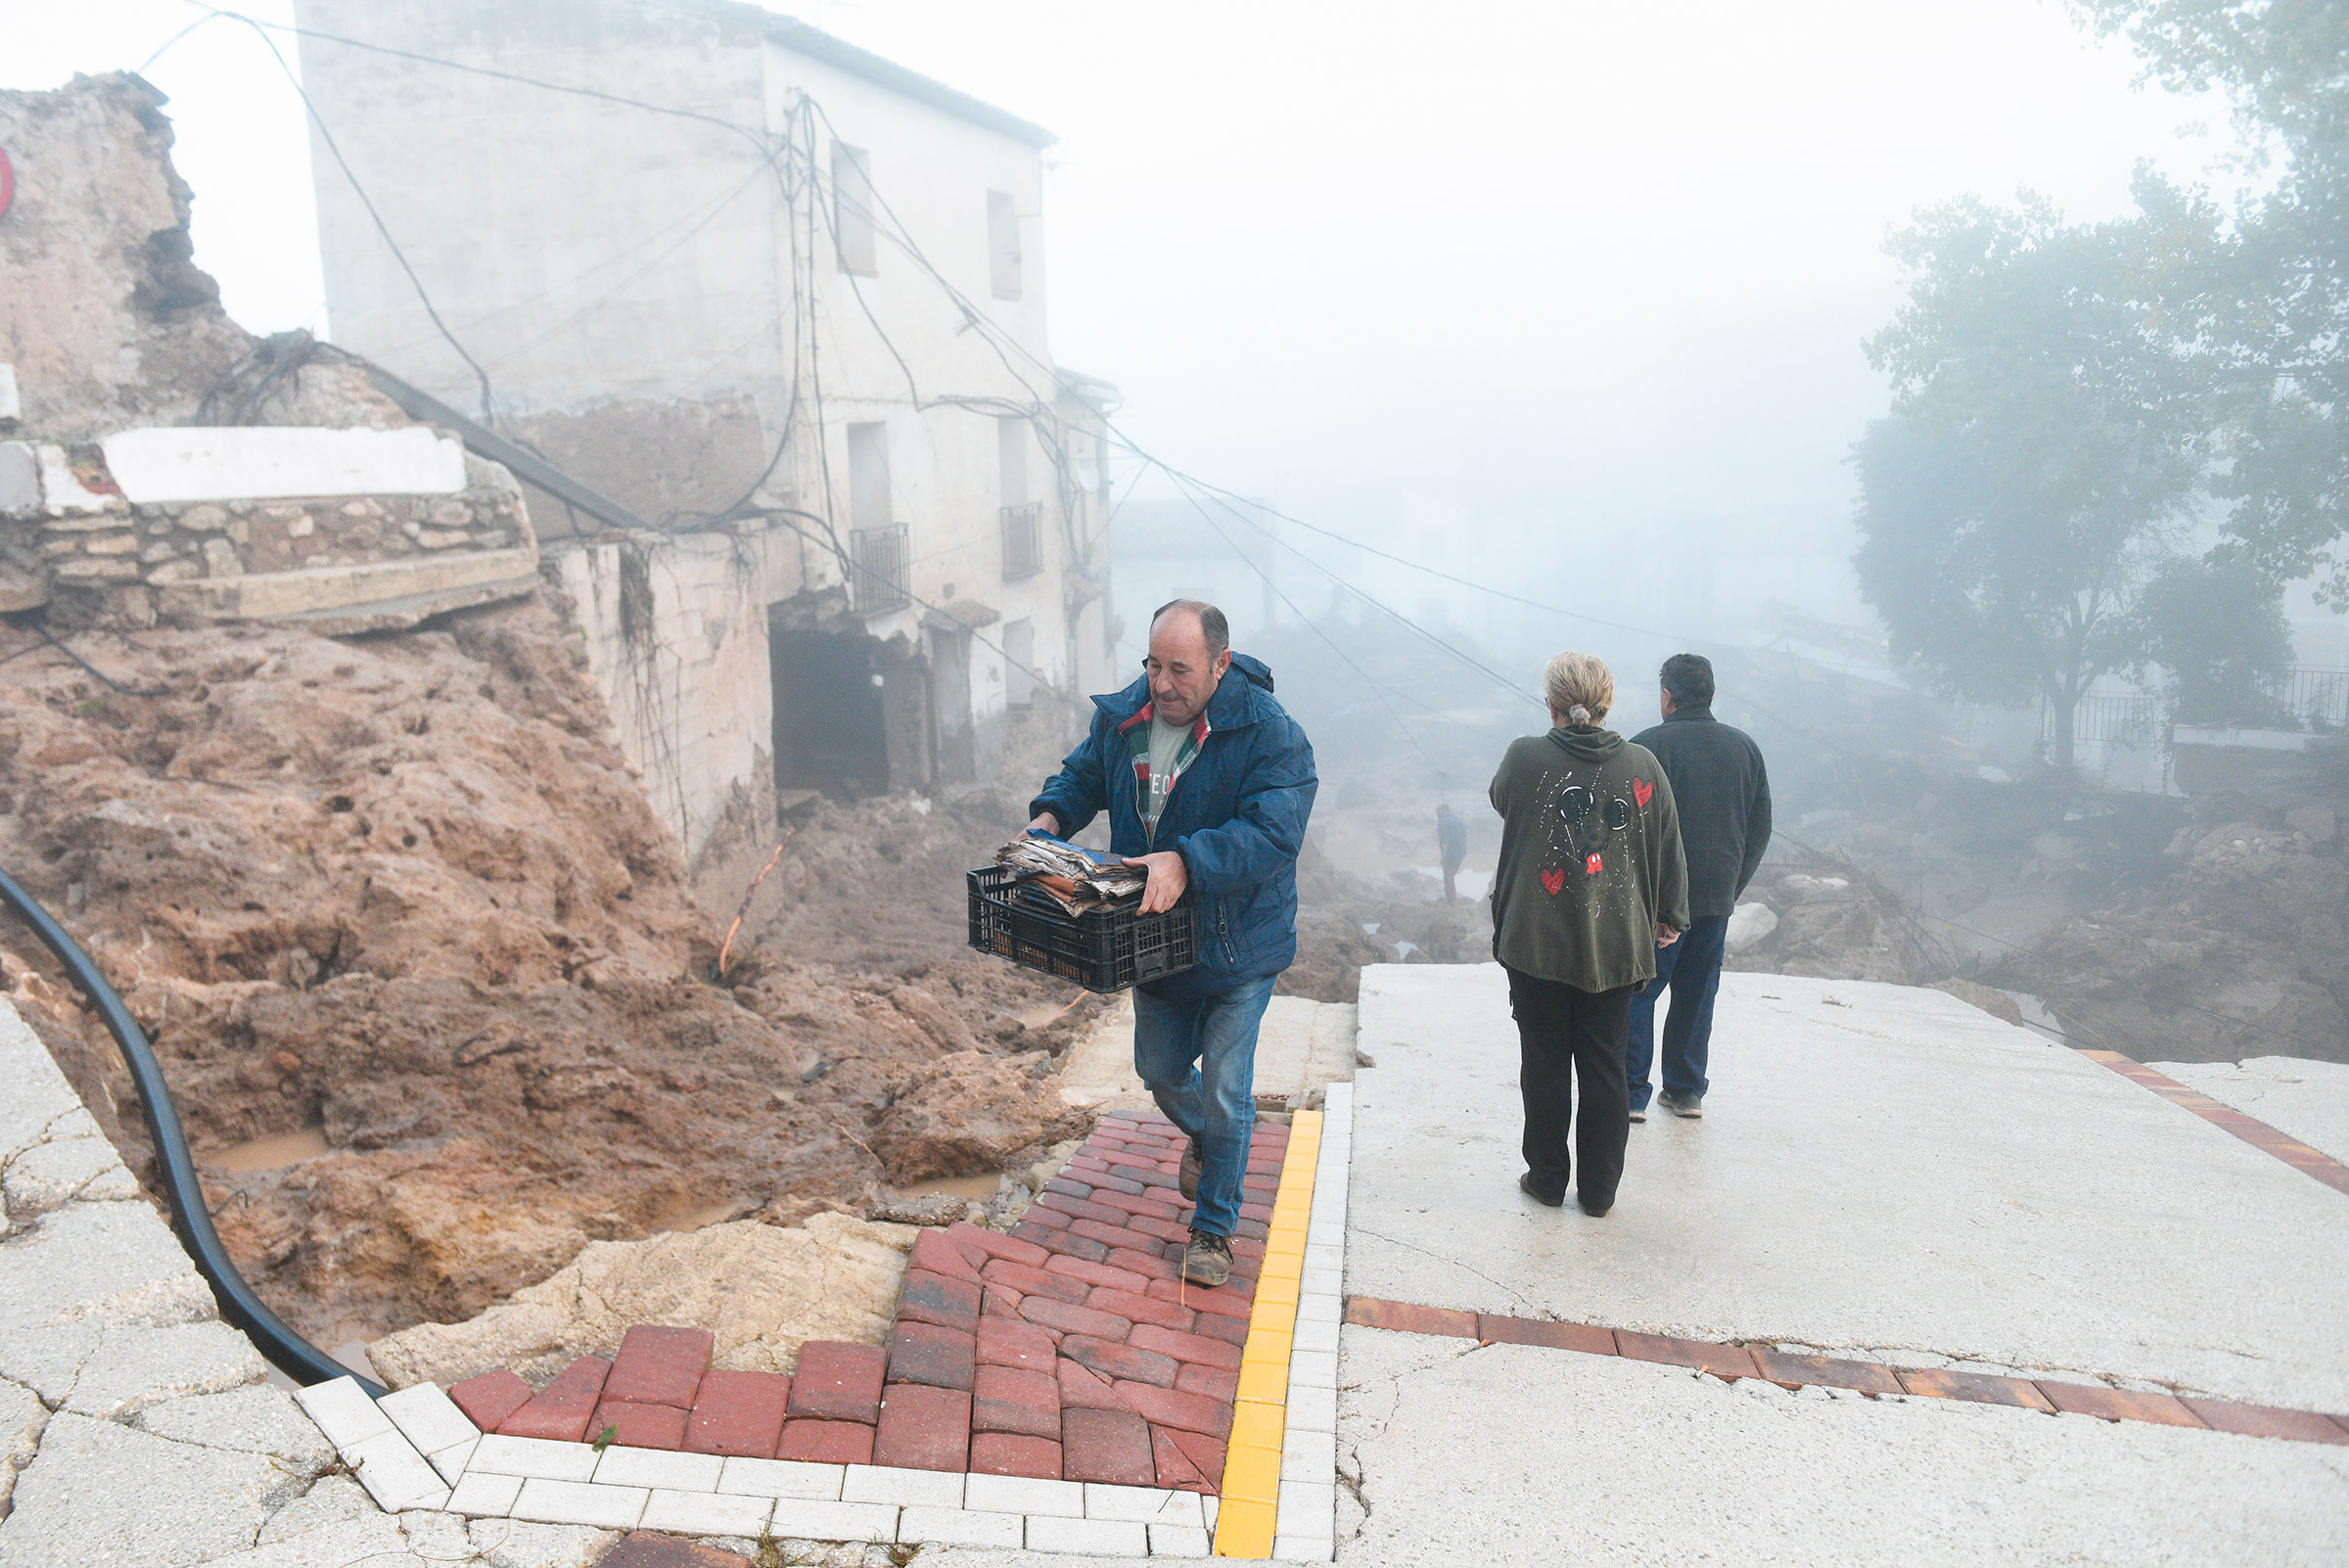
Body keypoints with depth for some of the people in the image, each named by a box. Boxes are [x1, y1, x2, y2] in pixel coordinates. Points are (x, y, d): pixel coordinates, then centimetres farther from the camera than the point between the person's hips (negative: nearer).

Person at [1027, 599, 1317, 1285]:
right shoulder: (1122, 716, -4)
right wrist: (1051, 817, -7)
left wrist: (1186, 861, -43)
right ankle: (1202, 1138, 55)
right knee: (1160, 1072, 21)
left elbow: (1273, 831, -33)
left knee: (1224, 1093, 1)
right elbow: (1084, 774, 14)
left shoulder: (1268, 733, -23)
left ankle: (1214, 1228, 22)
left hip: (1238, 943, -5)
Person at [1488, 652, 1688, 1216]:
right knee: (1604, 1067, 11)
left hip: (1537, 943, -2)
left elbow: (1500, 800, 13)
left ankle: (1547, 1178, 20)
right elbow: (1669, 849, 5)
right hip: (1616, 947, 2)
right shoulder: (1643, 765, -3)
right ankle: (1599, 1187, 19)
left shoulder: (1525, 758, -10)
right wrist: (1671, 917, 18)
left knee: (1544, 1064, 10)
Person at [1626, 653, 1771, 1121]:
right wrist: (1731, 886, 18)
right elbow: (1760, 828, 11)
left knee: (1637, 994, 3)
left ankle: (1630, 1094, 3)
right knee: (1697, 994, 14)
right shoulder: (1744, 747, 7)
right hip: (1717, 898, 5)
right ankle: (1686, 1091, 20)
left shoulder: (1645, 747, -10)